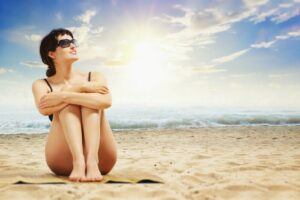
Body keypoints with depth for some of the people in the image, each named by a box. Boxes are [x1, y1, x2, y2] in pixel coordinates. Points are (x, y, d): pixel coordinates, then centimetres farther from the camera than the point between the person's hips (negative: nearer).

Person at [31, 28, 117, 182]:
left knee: (87, 100, -17)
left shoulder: (95, 77, 8)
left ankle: (92, 162, -35)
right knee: (68, 103, -18)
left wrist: (63, 96, -20)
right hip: (63, 162, 0)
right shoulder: (41, 84, 8)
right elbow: (44, 109, -17)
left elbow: (106, 101, -17)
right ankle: (79, 162, -37)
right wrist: (81, 88, -17)